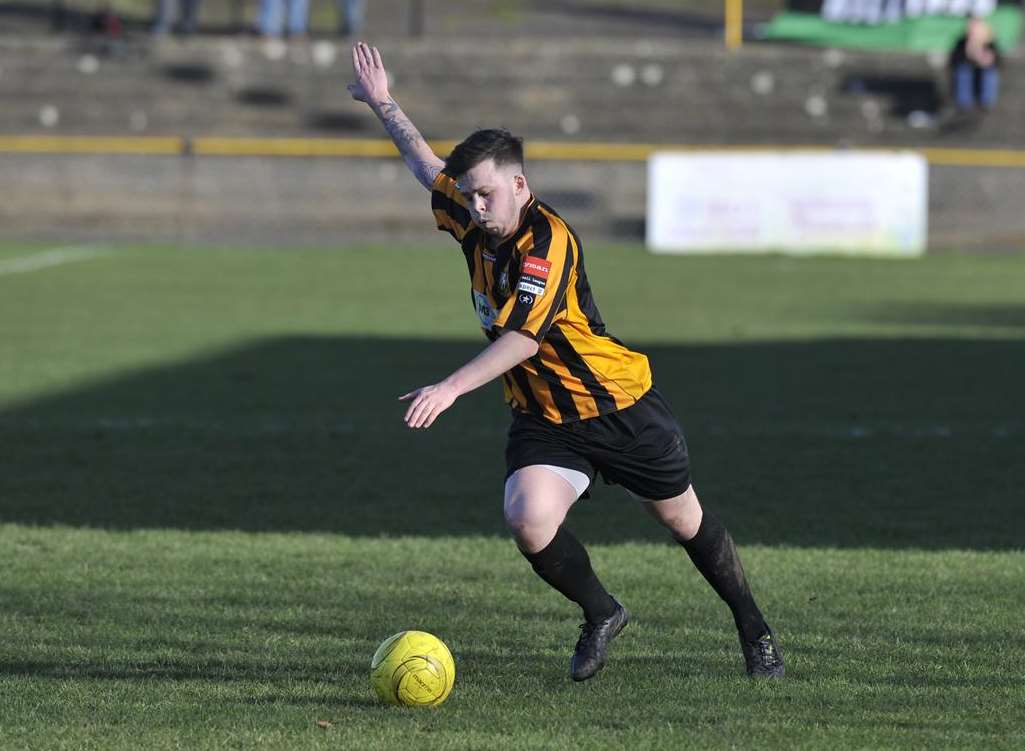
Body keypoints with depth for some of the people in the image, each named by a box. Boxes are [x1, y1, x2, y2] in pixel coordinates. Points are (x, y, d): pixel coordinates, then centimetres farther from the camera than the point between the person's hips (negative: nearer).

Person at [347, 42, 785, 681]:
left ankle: (754, 629, 32)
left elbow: (524, 338, -35)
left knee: (683, 520, 10)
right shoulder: (477, 225, -1)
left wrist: (451, 388, -44)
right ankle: (601, 614, 7)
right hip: (543, 419, 6)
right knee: (530, 522, -20)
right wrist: (382, 103, 26)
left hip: (621, 409, -6)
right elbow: (429, 166, 19)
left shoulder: (547, 243, -24)